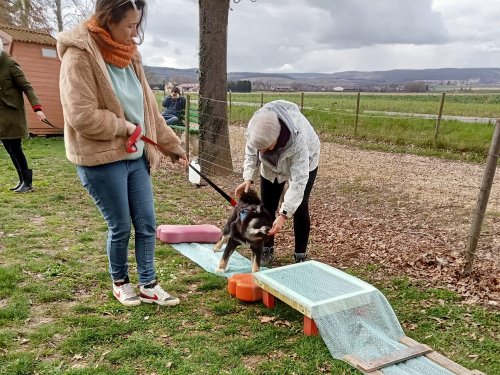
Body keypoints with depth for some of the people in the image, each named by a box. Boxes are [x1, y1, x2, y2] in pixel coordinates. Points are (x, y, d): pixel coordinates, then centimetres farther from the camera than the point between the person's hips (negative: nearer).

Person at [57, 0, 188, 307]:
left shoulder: (127, 55, 10)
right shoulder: (79, 55, -14)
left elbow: (148, 107, 14)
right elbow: (82, 116, -22)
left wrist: (174, 146, 13)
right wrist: (123, 126, -11)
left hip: (136, 157, 7)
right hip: (102, 161, -7)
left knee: (147, 224, 9)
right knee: (121, 228, 5)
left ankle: (148, 285, 24)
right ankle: (120, 282, 30)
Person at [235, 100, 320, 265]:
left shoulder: (298, 136, -45)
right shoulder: (254, 128, -34)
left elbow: (298, 180, -43)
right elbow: (251, 154, -12)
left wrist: (284, 214, -47)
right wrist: (248, 178, -27)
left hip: (304, 163, -4)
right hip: (272, 165, 4)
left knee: (299, 208, -8)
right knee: (266, 207, 1)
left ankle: (300, 256, 7)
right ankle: (267, 249, 18)